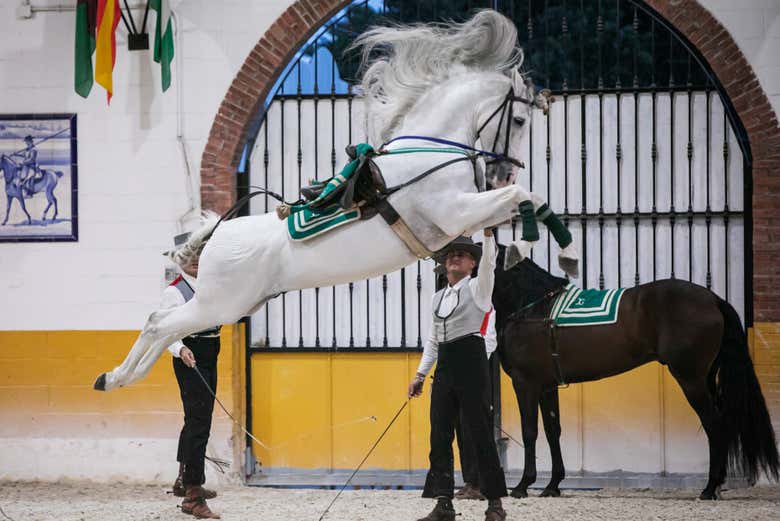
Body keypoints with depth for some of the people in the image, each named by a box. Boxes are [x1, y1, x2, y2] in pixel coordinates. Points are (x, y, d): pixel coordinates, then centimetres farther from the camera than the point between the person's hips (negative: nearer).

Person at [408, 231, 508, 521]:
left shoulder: (478, 288, 1)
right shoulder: (438, 298, 17)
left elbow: (489, 263, -19)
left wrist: (488, 234, -33)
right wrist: (421, 374, 15)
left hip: (470, 361, -6)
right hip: (444, 367, 6)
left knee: (479, 432, -6)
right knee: (440, 435, 3)